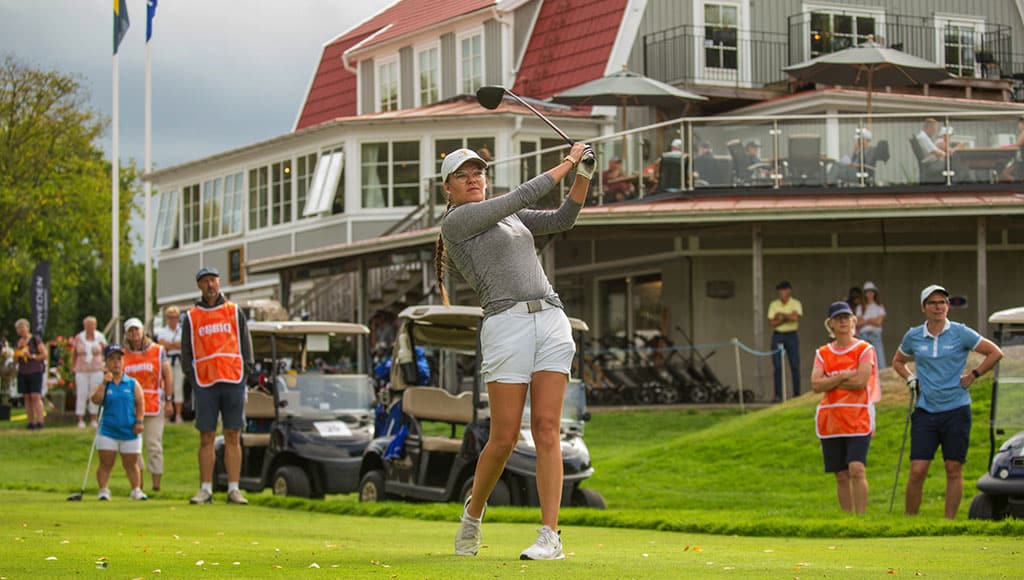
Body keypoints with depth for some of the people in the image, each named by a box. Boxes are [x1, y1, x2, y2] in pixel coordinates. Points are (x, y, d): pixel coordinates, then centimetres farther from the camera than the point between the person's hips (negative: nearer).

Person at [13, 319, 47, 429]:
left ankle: (40, 421, -18)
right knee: (27, 397, 2)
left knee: (36, 396, -14)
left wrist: (32, 356, -14)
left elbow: (45, 355, -6)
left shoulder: (36, 340, -4)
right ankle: (31, 422, 2)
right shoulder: (18, 343, 13)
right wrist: (18, 348, -4)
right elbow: (15, 360, 9)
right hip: (23, 373, 6)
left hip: (35, 371, -6)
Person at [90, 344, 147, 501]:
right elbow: (96, 400, -15)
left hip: (130, 431, 0)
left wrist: (139, 421, -8)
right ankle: (103, 490, 8)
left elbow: (140, 403, 2)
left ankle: (136, 490, 17)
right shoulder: (103, 385, 1)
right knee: (106, 463, 0)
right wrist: (104, 383, -21)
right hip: (108, 431, 0)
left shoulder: (133, 384, 2)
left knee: (131, 464, 7)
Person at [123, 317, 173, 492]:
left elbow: (168, 376, 2)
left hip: (153, 405, -3)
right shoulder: (123, 354, 10)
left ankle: (156, 482, -3)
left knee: (154, 444, -5)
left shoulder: (158, 351, 3)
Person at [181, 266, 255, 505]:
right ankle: (205, 489, 3)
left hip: (233, 382, 0)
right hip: (204, 383, 0)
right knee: (206, 438, 0)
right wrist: (191, 379, 0)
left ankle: (234, 489, 1)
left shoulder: (235, 312, 10)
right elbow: (186, 352, 11)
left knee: (233, 438, 0)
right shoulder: (191, 317, 10)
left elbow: (246, 344, 10)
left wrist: (246, 373, 0)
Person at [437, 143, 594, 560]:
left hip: (552, 322, 5)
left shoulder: (507, 217, 24)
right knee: (504, 437, -5)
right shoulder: (455, 222, 2)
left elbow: (562, 219, 18)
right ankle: (474, 512, 22)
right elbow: (520, 198, -4)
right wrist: (564, 165, 4)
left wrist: (584, 174, 4)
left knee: (546, 428, -6)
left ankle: (550, 536, -10)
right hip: (506, 325, -5)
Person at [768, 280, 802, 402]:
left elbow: (796, 317, -16)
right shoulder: (774, 304, 8)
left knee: (795, 366, -2)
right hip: (777, 336, 2)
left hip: (791, 336, -2)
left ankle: (797, 394, 3)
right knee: (777, 366, -1)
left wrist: (781, 315, -9)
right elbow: (772, 323, -2)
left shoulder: (796, 303, 1)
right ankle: (778, 395, 0)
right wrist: (787, 317, -10)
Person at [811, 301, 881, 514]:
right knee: (841, 475, 6)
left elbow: (861, 381, -13)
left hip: (858, 418, -4)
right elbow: (815, 385, -3)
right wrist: (843, 377, -12)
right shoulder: (823, 353, 11)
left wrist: (830, 382, -5)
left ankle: (861, 516, -16)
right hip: (830, 420, 4)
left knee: (857, 469, -17)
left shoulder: (864, 349, 1)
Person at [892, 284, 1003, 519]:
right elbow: (898, 361, 25)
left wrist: (973, 375, -1)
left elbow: (995, 353, 4)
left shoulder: (960, 333, -1)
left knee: (954, 469, 2)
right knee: (917, 471, -6)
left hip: (956, 410, -1)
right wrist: (910, 378, 8)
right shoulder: (913, 337, 6)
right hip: (925, 411, 2)